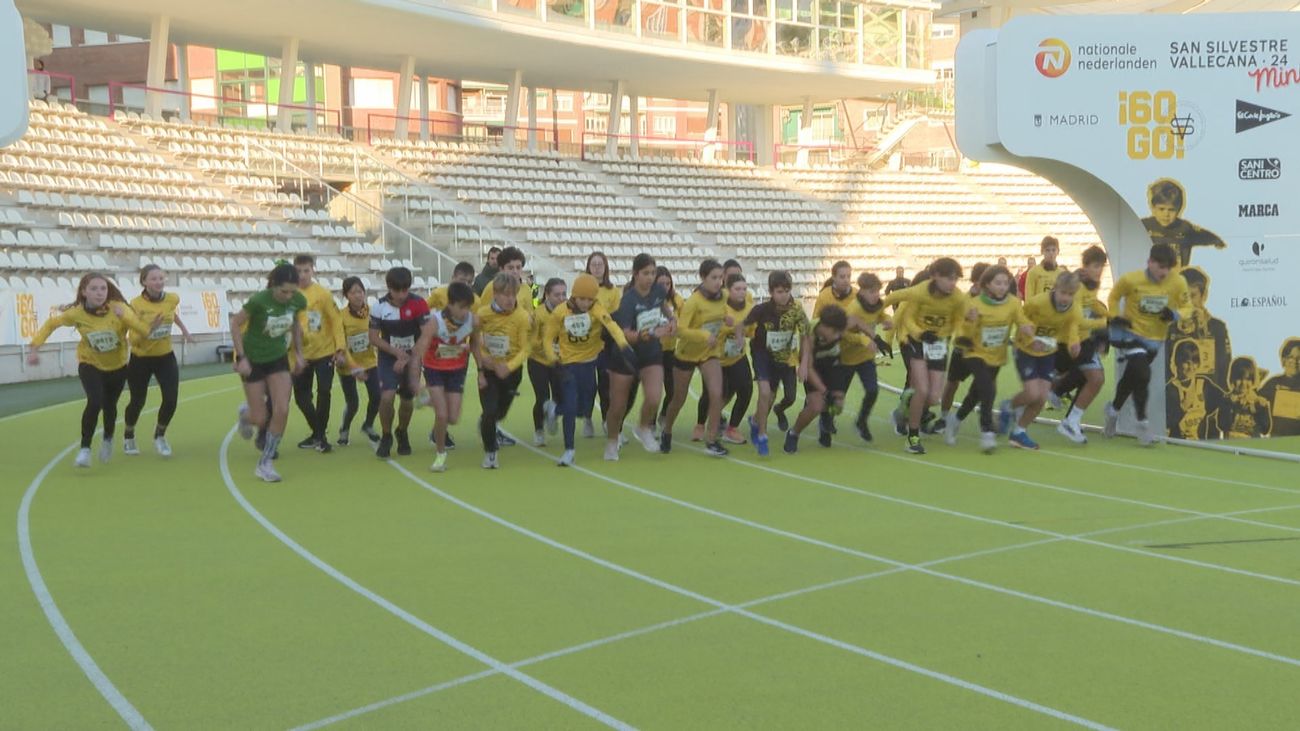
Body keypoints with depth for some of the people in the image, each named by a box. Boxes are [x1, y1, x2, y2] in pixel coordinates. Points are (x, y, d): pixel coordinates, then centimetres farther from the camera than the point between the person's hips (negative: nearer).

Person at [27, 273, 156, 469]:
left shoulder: (119, 308, -24)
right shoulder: (76, 313, -20)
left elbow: (143, 332, -30)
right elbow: (51, 324, -4)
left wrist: (125, 316, -46)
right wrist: (35, 348, -12)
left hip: (118, 366, 1)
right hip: (90, 365, -1)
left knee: (109, 406, 14)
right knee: (95, 402, -24)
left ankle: (108, 440, 47)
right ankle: (85, 448, -7)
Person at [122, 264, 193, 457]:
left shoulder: (172, 298, -8)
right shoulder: (136, 305, -20)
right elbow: (132, 340, -21)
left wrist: (184, 330, 29)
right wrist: (149, 328, -36)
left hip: (166, 358, 3)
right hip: (140, 360, -3)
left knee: (171, 400, -9)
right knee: (138, 401, 8)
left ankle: (159, 436, 20)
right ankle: (128, 436, 39)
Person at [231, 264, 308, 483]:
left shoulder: (298, 300, -14)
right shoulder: (259, 300, -27)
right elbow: (235, 324, -14)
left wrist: (299, 353, 8)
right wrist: (241, 358, -17)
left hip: (278, 358, 4)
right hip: (253, 360, -3)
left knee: (282, 411, -11)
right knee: (260, 419, -2)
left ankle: (265, 463, 5)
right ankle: (246, 414, 38)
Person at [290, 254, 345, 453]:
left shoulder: (323, 294, -9)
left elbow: (336, 321, -6)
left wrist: (339, 349, -10)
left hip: (325, 352, -3)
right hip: (302, 354, 3)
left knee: (324, 392, -4)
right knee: (301, 396, 6)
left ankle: (320, 436, 11)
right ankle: (317, 432, 25)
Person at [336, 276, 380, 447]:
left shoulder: (371, 311, -11)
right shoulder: (341, 316, -18)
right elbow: (341, 345, -15)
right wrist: (355, 368, -20)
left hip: (370, 362, 2)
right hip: (348, 366, -2)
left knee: (376, 397, -5)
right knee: (353, 403, 1)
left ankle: (368, 426, 26)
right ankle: (344, 430, 33)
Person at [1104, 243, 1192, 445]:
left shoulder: (1178, 283, -14)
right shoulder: (1131, 280, -19)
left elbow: (1187, 306, -1)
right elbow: (1114, 296, -1)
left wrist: (1175, 315, -21)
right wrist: (1115, 317, -12)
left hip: (1154, 339, 4)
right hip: (1131, 334, -4)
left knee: (1132, 378, 16)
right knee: (1142, 375, -19)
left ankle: (1114, 409, 43)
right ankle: (1142, 423, -3)